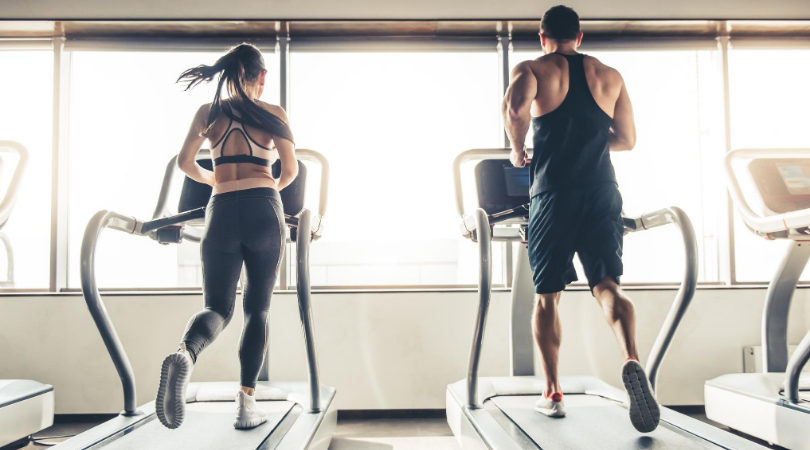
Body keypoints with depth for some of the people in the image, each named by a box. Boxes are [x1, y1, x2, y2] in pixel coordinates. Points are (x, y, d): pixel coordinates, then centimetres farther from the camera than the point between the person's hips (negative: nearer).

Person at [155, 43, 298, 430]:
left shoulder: (208, 112, 12)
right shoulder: (274, 114, 7)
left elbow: (185, 162, 14)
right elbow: (291, 170, 5)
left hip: (222, 213, 2)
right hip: (264, 211, -1)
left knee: (218, 308, 9)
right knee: (257, 308, 11)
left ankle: (184, 353, -26)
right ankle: (247, 401, 4)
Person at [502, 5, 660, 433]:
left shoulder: (532, 69, 4)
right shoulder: (610, 76, 15)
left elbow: (515, 107, -20)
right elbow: (627, 140, 18)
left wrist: (518, 150, -3)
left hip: (554, 195, -2)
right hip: (602, 193, 3)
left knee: (547, 295, 8)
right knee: (607, 284, 1)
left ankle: (552, 393, 11)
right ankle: (631, 360, -27)